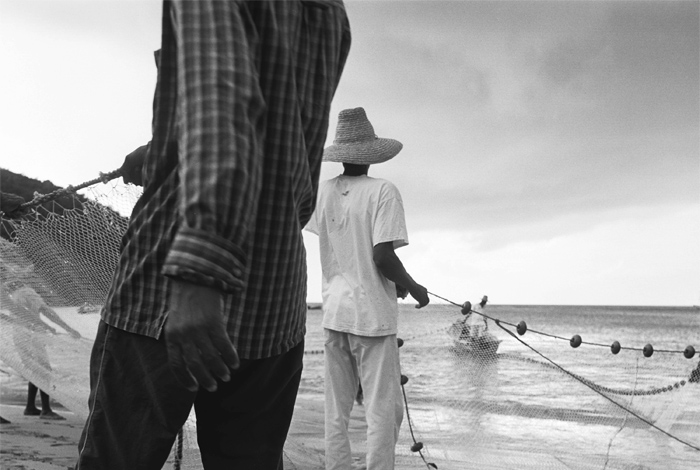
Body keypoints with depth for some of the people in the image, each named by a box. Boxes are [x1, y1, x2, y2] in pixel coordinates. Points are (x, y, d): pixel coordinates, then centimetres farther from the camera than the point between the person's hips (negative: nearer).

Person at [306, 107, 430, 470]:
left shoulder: (324, 192, 5)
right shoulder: (383, 191, -10)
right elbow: (382, 256, -16)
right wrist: (413, 288, 0)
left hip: (334, 311, 5)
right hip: (373, 312, -5)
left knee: (336, 410, 12)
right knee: (384, 410, 3)